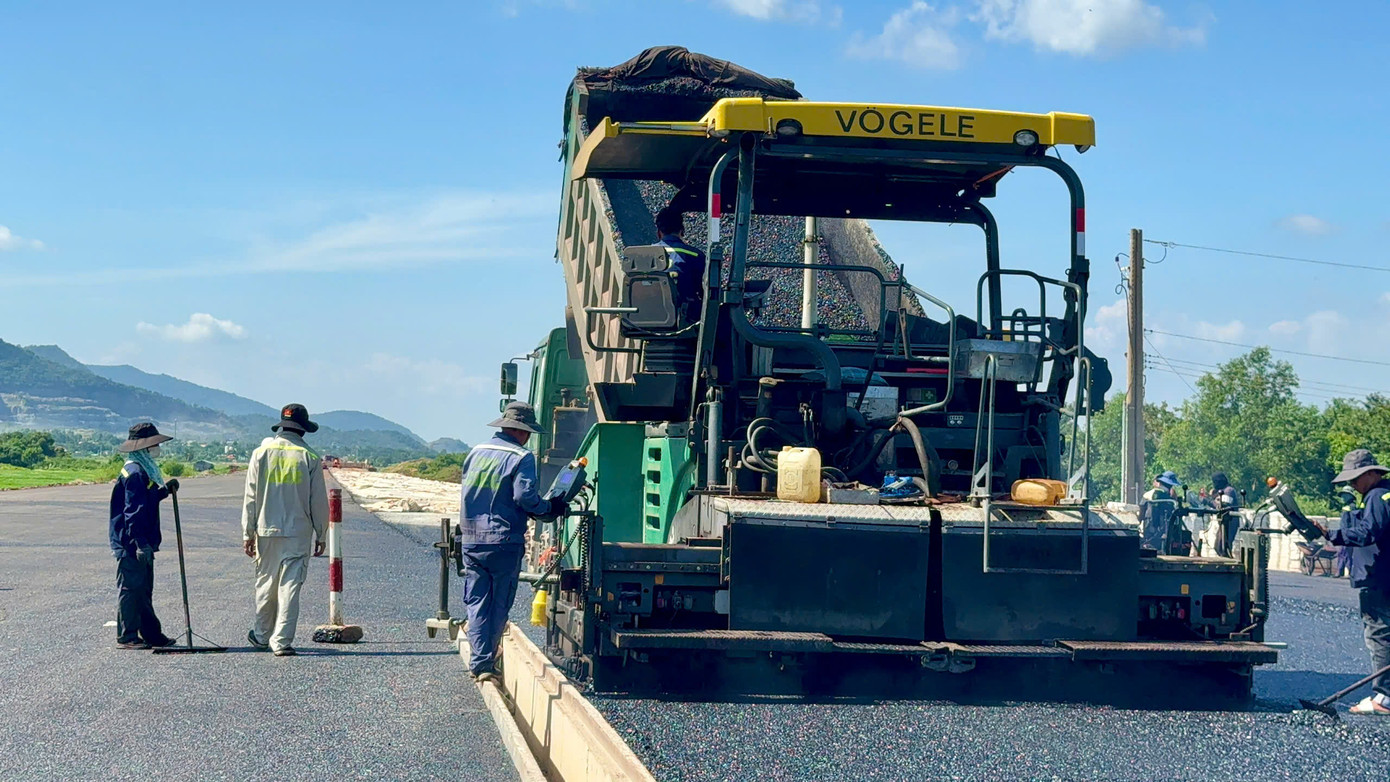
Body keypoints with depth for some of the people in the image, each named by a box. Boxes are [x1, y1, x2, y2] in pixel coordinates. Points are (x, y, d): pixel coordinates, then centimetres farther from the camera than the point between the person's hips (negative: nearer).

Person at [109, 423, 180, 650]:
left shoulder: (144, 470, 16)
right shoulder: (134, 473, -17)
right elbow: (133, 511, -22)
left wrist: (165, 489, 16)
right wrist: (141, 544, -25)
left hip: (142, 545, 11)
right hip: (131, 545, -11)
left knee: (144, 590, 15)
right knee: (130, 588, -4)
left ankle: (151, 633, 22)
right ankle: (127, 637, 2)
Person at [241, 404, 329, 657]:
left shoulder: (262, 453, 0)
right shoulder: (309, 458, -4)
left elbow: (251, 498, 1)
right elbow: (319, 502, -1)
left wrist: (248, 534, 7)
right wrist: (321, 535, 9)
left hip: (267, 531, 2)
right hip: (298, 532, -2)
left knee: (266, 584, 15)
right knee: (290, 586, -1)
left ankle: (262, 636, 29)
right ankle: (282, 641, -5)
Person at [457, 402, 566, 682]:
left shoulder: (476, 452, 11)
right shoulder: (521, 457, -7)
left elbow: (466, 492, 16)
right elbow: (525, 496, -17)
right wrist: (550, 508, -2)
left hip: (471, 541, 5)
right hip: (503, 541, -5)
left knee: (477, 603, 8)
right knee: (500, 606, 7)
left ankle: (479, 662, 2)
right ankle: (487, 662, 9)